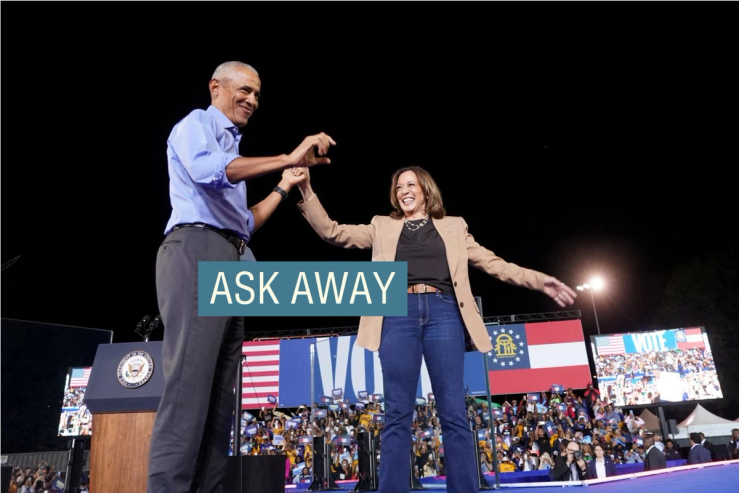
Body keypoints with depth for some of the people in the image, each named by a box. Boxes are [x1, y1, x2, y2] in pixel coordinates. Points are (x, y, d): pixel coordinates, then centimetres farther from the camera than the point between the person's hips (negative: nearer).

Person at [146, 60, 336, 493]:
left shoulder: (232, 152, 30)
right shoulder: (195, 124, 7)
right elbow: (207, 171, -19)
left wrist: (285, 186, 26)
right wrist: (287, 158, -23)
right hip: (197, 251, -9)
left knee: (219, 393, 3)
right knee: (190, 381, -17)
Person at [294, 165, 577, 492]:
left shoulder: (453, 226, 20)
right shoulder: (383, 227, 20)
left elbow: (493, 263, 17)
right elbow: (332, 232, 15)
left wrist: (540, 281, 8)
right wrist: (306, 191, 5)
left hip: (443, 313, 0)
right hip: (399, 314, 0)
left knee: (454, 414, -3)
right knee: (397, 415, -2)